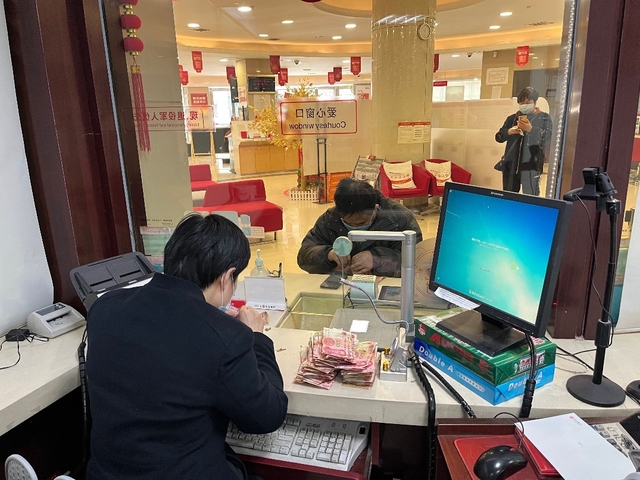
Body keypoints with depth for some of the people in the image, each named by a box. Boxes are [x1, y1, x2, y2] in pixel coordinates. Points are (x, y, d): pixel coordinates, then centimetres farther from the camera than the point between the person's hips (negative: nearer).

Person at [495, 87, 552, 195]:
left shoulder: (543, 117, 5)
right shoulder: (512, 118, 15)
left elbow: (547, 136, -11)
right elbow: (498, 137, 11)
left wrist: (531, 129, -28)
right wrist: (509, 132, -10)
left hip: (531, 164, -4)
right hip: (511, 163, 4)